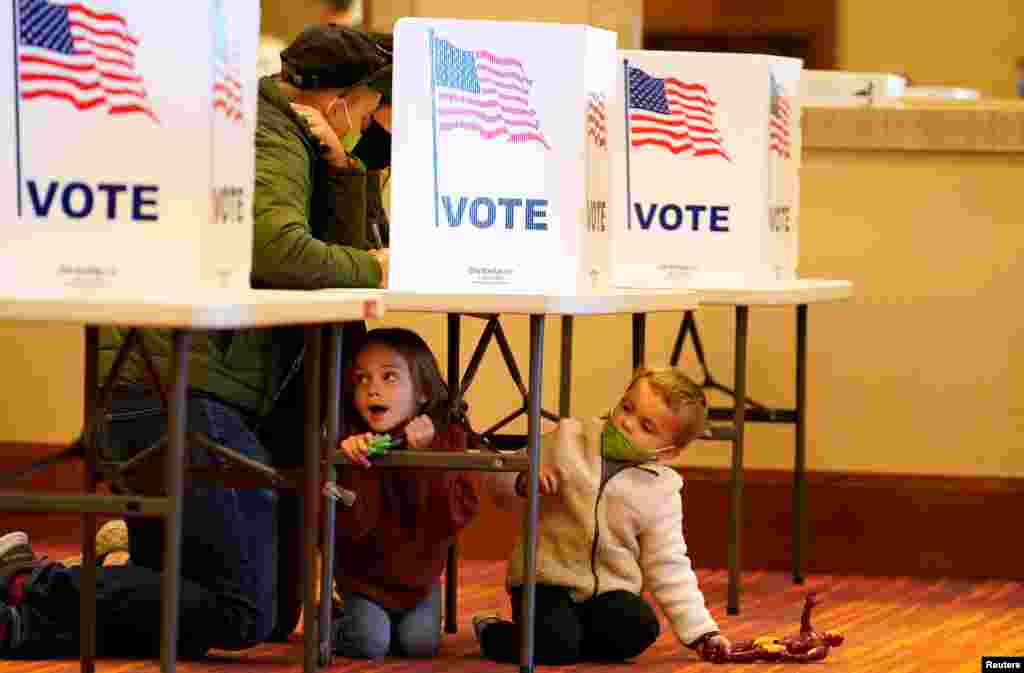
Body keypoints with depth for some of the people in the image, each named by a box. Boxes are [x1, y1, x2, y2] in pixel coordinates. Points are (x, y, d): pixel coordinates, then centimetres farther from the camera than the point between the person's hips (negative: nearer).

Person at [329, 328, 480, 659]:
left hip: (418, 576, 2)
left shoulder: (448, 437, -14)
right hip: (363, 578, -2)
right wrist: (356, 467, -41)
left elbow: (455, 518, -24)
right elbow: (350, 526, -26)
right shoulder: (351, 443, -17)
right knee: (370, 643, -16)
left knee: (420, 641, -9)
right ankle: (329, 619, 17)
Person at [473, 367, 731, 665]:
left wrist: (701, 630, -6)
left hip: (610, 590, 2)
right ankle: (492, 631, 3)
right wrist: (524, 481, -24)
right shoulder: (569, 439, -4)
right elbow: (499, 481, 0)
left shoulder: (662, 491, -1)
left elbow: (669, 569, 2)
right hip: (547, 577, -2)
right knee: (556, 646, -29)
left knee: (639, 630, -27)